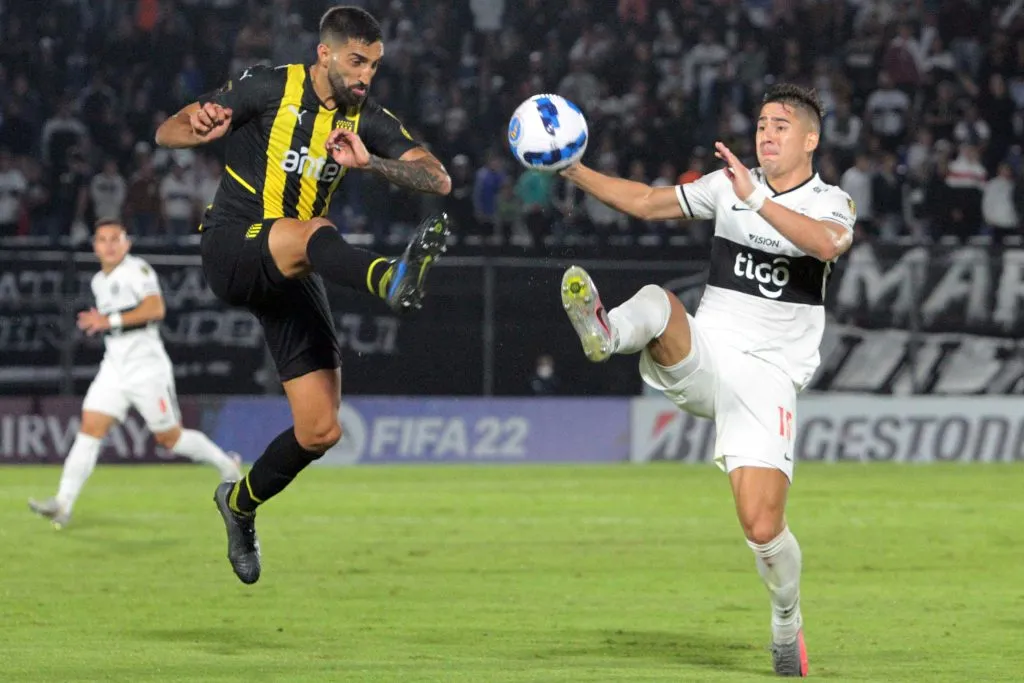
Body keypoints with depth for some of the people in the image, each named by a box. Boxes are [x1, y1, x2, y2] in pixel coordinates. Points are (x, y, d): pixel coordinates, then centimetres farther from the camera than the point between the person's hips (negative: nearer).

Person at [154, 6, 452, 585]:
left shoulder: (368, 120, 4)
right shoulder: (269, 89, -7)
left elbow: (439, 180, -6)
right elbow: (166, 134, -9)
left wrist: (370, 162, -23)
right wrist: (199, 127, -34)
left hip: (292, 277, 5)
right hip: (232, 249, -5)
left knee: (321, 430, -1)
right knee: (312, 231, -40)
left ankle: (242, 504, 26)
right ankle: (393, 280, -72)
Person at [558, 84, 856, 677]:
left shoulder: (831, 203, 0)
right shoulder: (729, 185, 11)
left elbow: (828, 243, -24)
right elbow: (649, 203, 18)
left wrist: (757, 200, -32)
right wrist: (573, 170, 10)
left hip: (766, 378, -3)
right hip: (701, 357, 3)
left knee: (763, 527, -11)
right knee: (655, 302, -31)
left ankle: (788, 620, 16)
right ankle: (604, 332, -65)